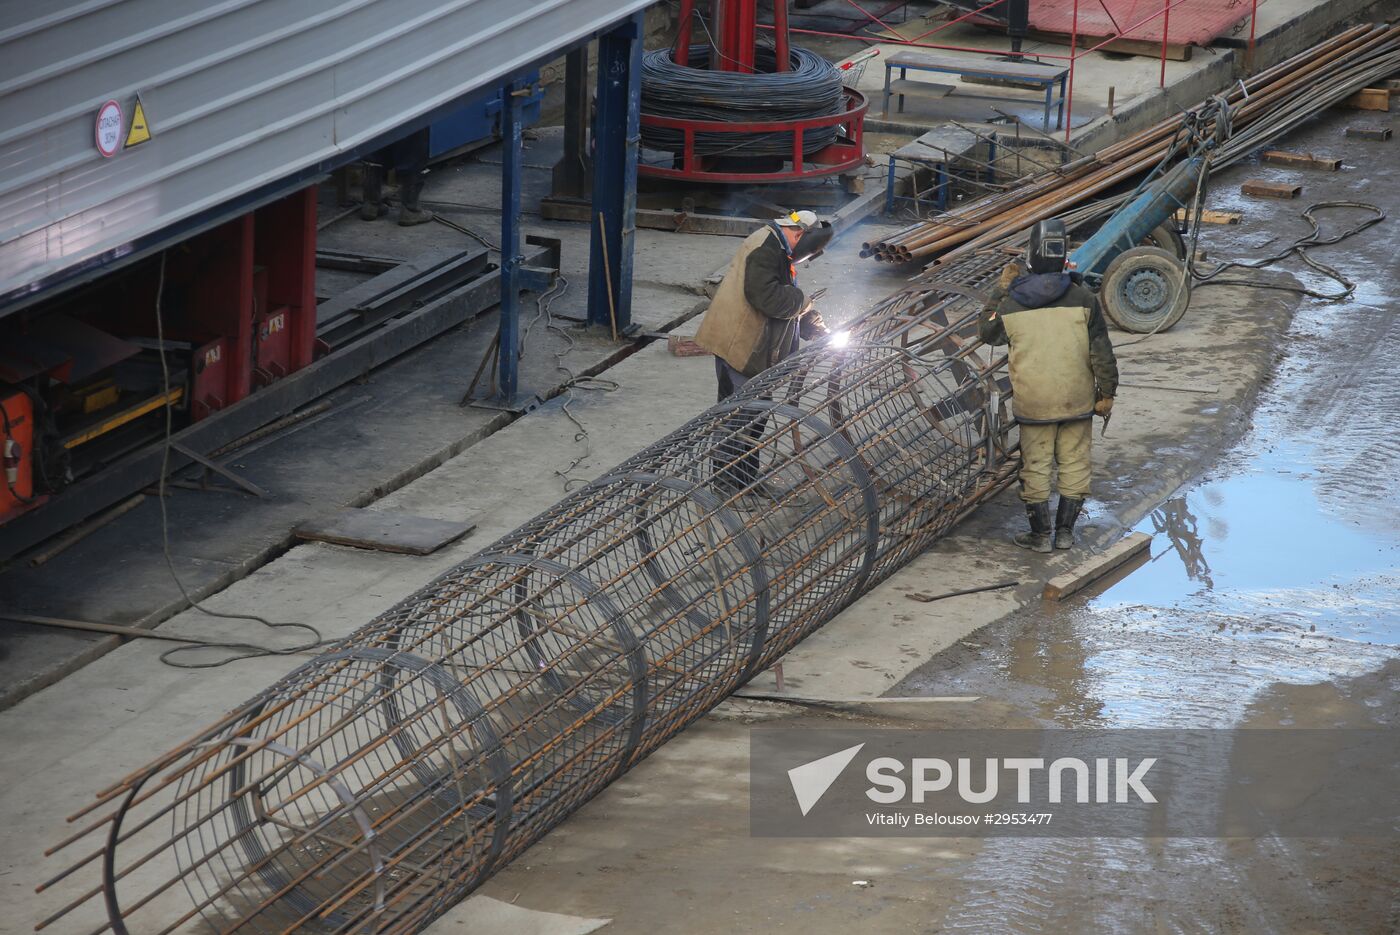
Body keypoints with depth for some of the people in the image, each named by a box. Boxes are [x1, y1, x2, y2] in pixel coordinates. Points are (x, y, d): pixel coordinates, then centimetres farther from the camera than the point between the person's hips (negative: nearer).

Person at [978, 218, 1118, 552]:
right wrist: (1106, 392, 3)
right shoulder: (1083, 298, -8)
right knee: (1074, 462, 13)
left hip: (1033, 402, 0)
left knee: (1036, 465, 10)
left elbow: (988, 332, 13)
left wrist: (1001, 289, 17)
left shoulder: (1012, 302, -7)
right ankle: (1065, 530, 18)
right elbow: (1101, 350, -6)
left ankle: (1041, 534, 16)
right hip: (1077, 399, 0)